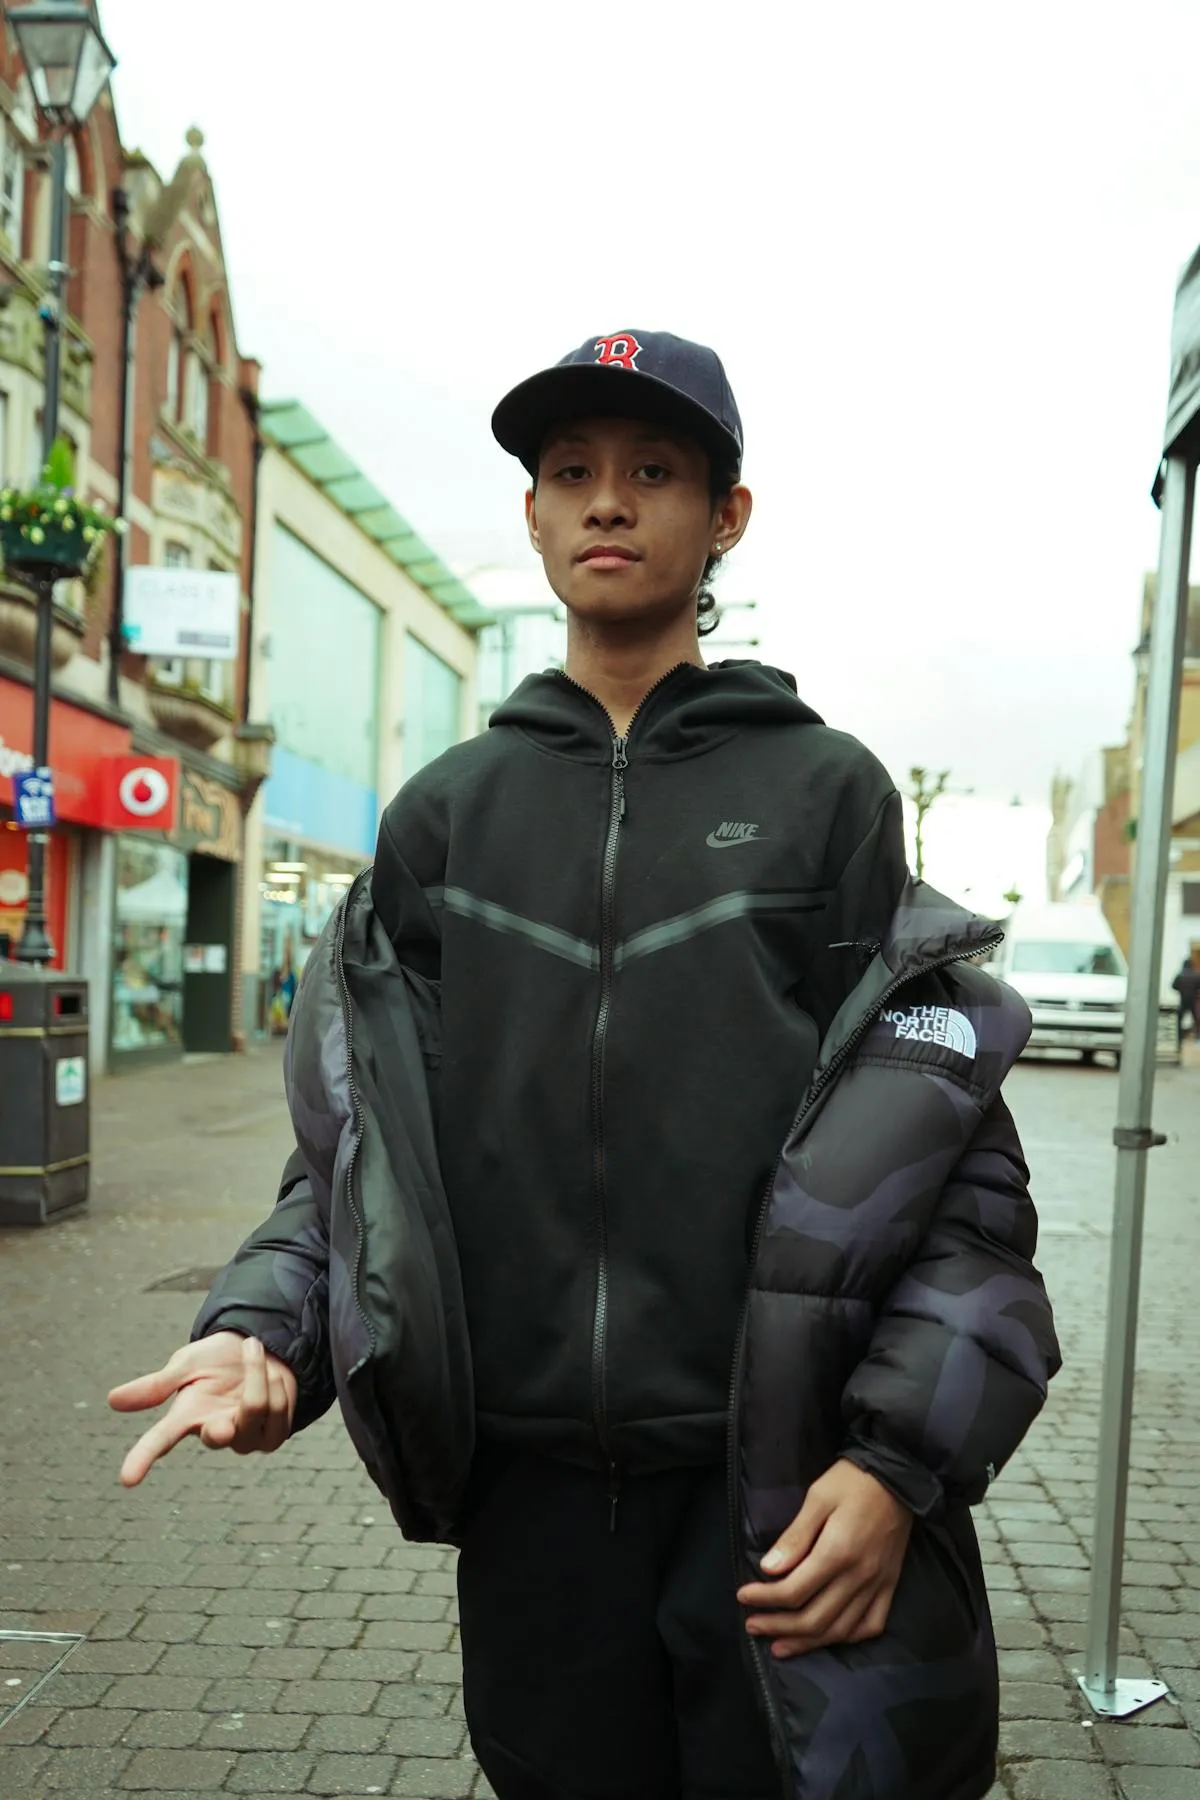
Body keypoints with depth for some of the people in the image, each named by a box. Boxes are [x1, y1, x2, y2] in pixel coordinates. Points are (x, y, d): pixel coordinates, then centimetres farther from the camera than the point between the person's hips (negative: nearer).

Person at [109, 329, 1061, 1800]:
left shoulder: (823, 791, 0)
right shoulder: (446, 813, 8)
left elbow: (952, 1159, -3)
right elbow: (355, 1140, 9)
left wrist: (896, 1465, -12)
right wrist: (262, 1331, -8)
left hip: (784, 1498, -2)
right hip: (531, 1487, 3)